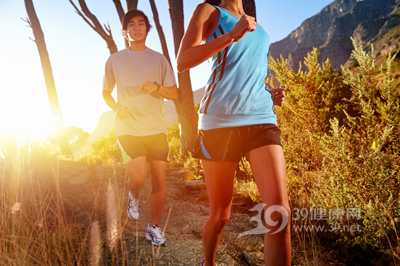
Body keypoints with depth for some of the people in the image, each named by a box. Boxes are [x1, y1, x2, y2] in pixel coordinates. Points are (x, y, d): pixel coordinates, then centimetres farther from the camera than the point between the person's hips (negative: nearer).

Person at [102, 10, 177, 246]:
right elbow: (106, 92, 17)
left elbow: (174, 94, 7)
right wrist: (116, 108, -3)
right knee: (139, 177, -19)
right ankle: (134, 196, 18)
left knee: (160, 180, 1)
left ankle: (154, 227, 22)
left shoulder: (159, 59, 8)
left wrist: (157, 87, -14)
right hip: (128, 127, -1)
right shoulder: (114, 61, 8)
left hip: (156, 127, 2)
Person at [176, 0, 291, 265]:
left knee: (280, 213, -14)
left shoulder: (255, 25, 25)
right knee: (220, 215, 6)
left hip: (262, 118, 4)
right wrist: (231, 35, -13)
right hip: (220, 120, -4)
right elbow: (182, 62, -5)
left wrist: (270, 94, 13)